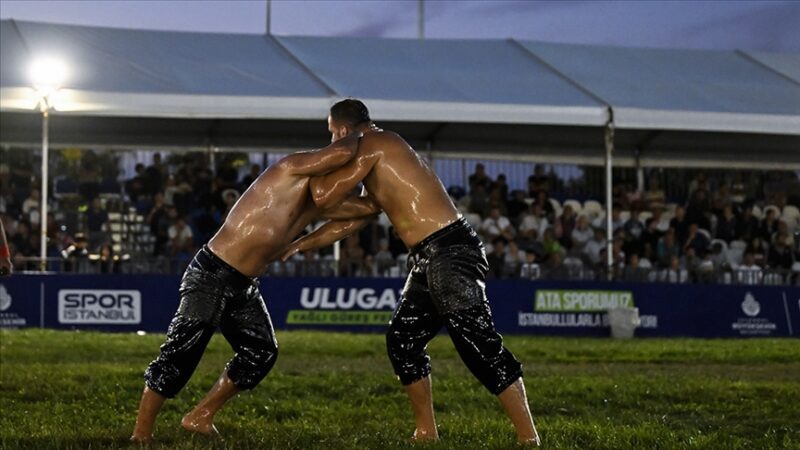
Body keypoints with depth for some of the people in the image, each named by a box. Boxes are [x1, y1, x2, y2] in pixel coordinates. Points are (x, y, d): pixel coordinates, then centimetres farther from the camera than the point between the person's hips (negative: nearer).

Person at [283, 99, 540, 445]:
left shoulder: (371, 145, -5)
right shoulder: (381, 157, 25)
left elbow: (324, 196, -10)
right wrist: (301, 244, 40)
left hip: (450, 251, -10)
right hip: (429, 259, 10)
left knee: (479, 345, -13)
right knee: (402, 338, 17)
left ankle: (529, 439, -14)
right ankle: (426, 432, 23)